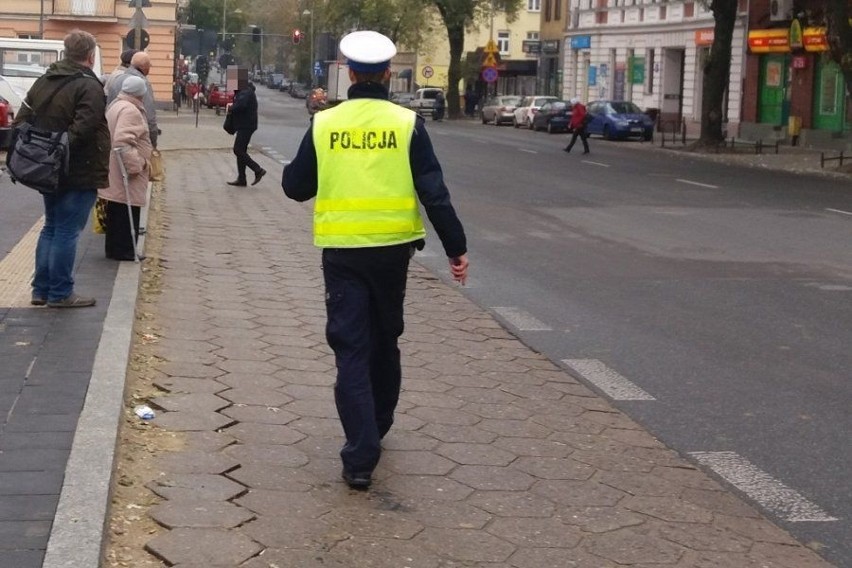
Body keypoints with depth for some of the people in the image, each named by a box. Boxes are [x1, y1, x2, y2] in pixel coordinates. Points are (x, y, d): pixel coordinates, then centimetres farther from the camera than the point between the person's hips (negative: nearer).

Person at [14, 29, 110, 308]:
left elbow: (22, 120, 10)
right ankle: (60, 293, 4)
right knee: (67, 231, -2)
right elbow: (82, 129, -27)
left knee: (51, 227, 17)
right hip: (79, 172, -8)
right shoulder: (89, 86, -16)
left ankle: (41, 289, 19)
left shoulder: (43, 81, 10)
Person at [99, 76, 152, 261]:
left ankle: (114, 248, 21)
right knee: (127, 213, -4)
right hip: (126, 177, -10)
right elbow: (123, 141, -28)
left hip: (115, 176, 10)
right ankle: (123, 249, 0)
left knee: (116, 213, 15)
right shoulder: (130, 110, -18)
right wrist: (135, 165, -25)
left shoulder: (115, 106, 17)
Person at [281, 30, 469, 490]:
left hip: (342, 251, -1)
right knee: (384, 341, 20)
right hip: (392, 248, 1)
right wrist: (456, 247, -3)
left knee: (351, 348, 1)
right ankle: (377, 427, 37)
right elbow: (434, 192, -8)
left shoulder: (323, 124, -3)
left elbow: (295, 187, 5)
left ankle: (360, 457, -7)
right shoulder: (407, 124, -6)